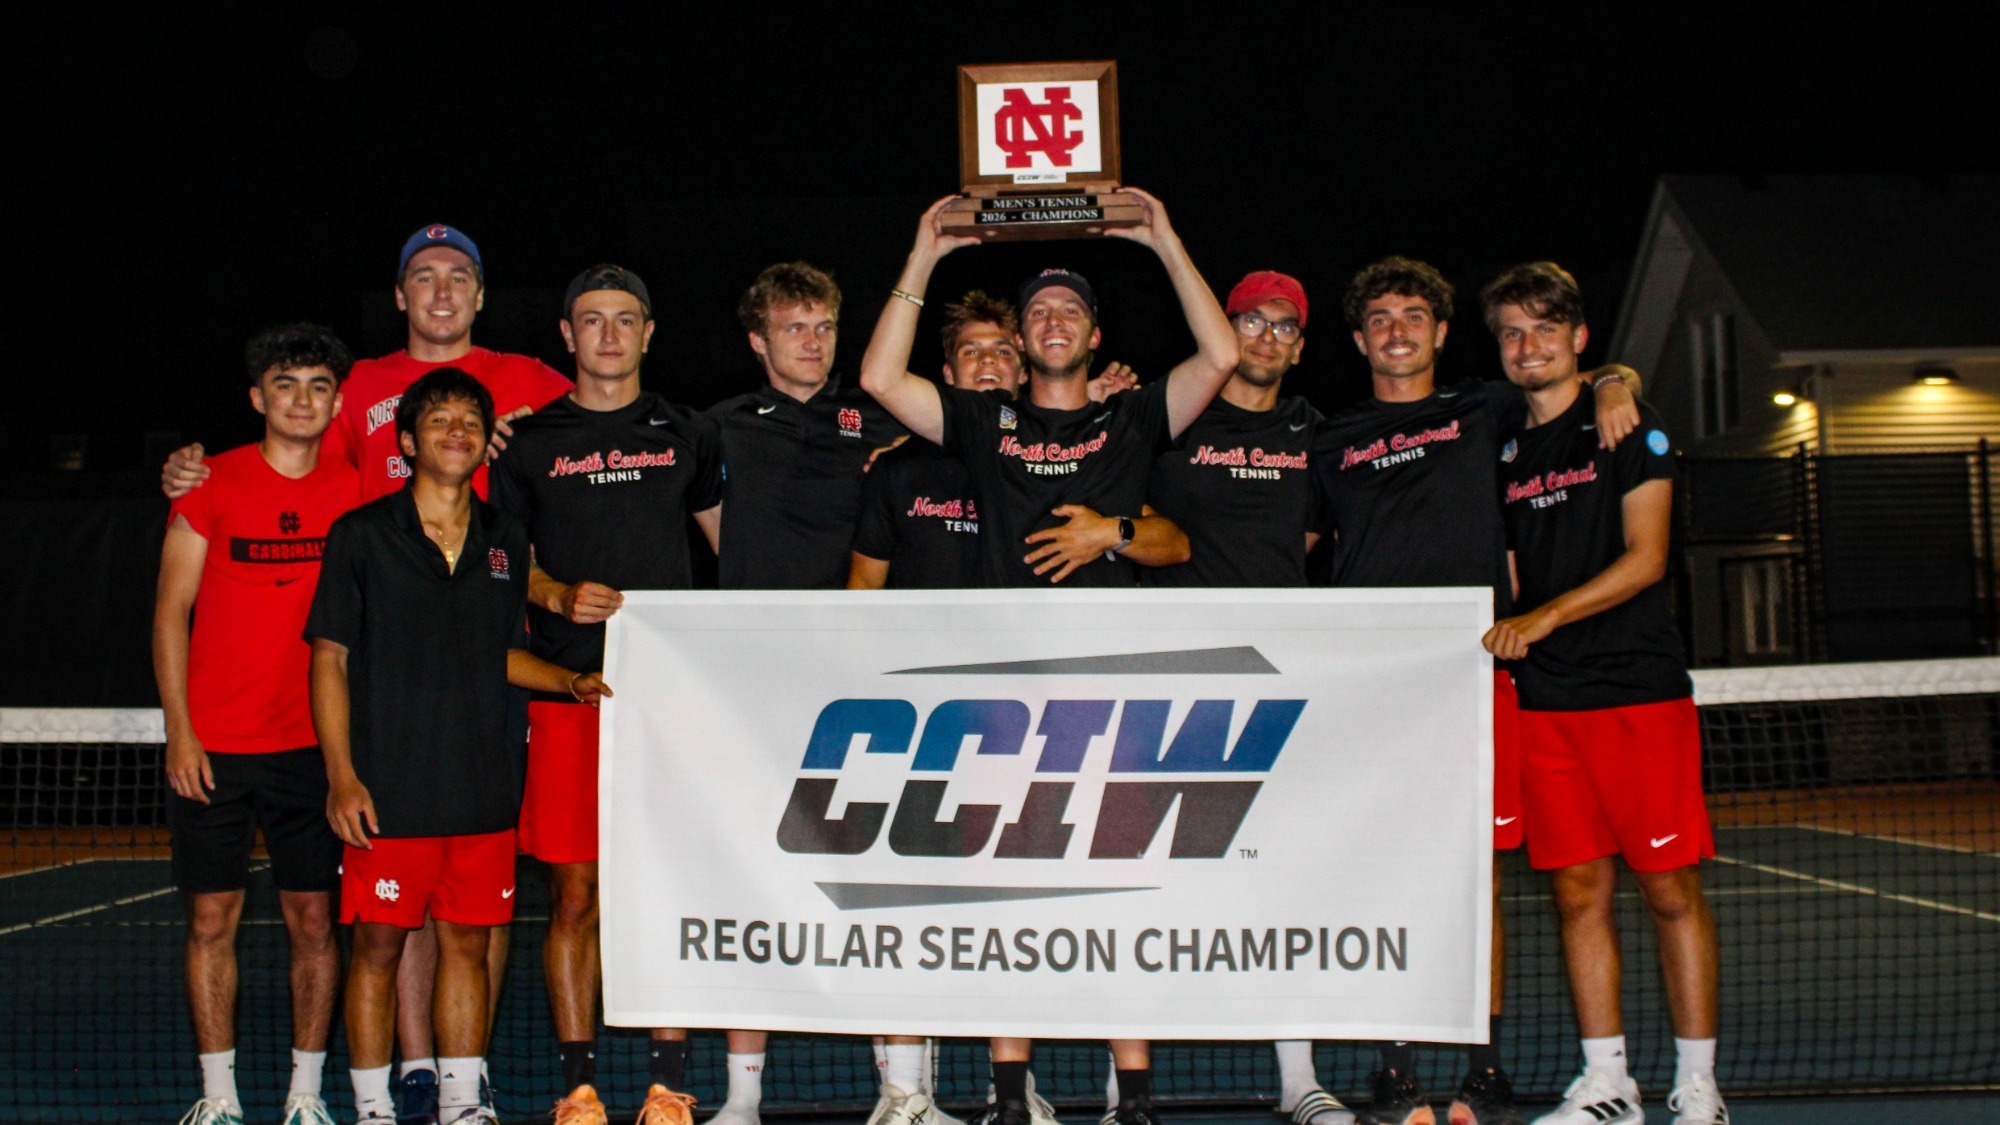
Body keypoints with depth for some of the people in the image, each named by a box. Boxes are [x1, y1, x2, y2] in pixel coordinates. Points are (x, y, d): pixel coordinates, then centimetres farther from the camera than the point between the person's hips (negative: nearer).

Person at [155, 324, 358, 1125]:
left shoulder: (354, 491, 4)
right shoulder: (211, 484, -1)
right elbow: (171, 613, 1)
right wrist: (179, 732, -6)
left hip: (317, 744, 1)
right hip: (213, 747, -1)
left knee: (313, 917, 4)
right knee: (212, 917, 2)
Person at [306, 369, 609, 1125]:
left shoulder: (505, 543, 11)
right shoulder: (361, 536, -1)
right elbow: (329, 660, -2)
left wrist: (568, 681, 3)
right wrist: (341, 775, -9)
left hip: (482, 791, 4)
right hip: (387, 791, -3)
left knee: (467, 943, 8)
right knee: (378, 945, 2)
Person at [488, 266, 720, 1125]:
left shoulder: (686, 435, 12)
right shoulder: (530, 442, 9)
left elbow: (732, 541, 19)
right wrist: (557, 596, -9)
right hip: (566, 692, 0)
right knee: (574, 894, 1)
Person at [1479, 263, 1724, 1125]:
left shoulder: (1627, 428, 0)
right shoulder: (1506, 455, 15)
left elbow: (1644, 558, -8)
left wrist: (1545, 616, -17)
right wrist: (1501, 632, 3)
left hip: (1640, 689, -4)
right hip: (1546, 699, 5)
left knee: (1669, 887, -2)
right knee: (1578, 890, 4)